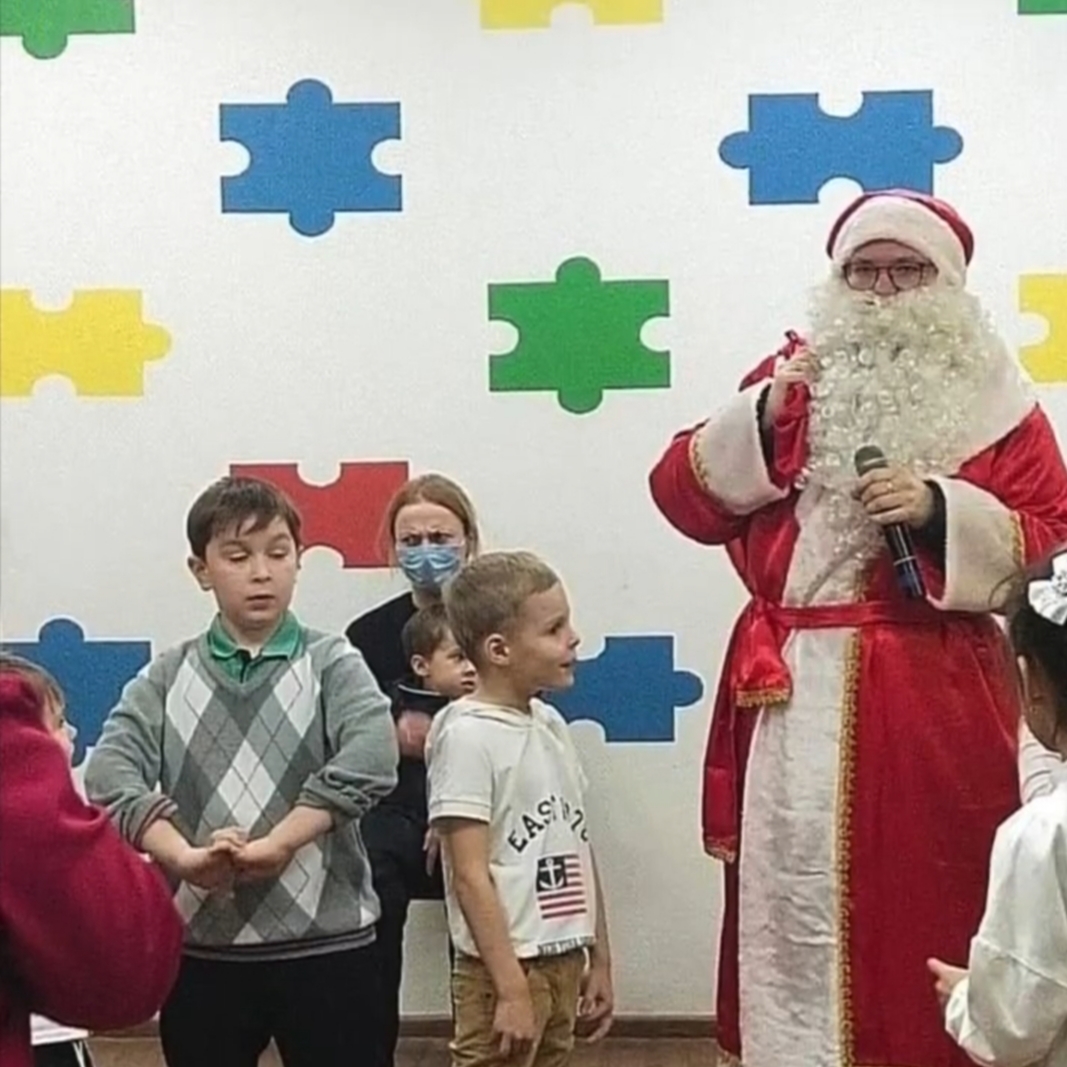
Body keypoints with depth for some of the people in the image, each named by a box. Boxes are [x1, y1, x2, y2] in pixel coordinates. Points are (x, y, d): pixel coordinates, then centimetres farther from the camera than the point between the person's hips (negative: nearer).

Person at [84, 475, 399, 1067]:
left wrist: (275, 845, -24)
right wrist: (184, 857, -24)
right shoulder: (167, 676, 7)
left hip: (325, 943, -2)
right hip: (200, 946, 2)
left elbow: (371, 757, -17)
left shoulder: (332, 663, 2)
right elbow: (110, 773, -9)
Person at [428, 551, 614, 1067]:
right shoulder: (467, 735, -13)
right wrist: (512, 990, -18)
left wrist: (600, 960, 15)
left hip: (564, 962, 8)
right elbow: (471, 874, -16)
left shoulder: (551, 724, 9)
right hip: (504, 966, -7)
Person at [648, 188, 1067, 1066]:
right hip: (795, 692, 2)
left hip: (933, 701, -2)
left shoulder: (995, 403, 6)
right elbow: (684, 497, 6)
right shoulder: (793, 377, 13)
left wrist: (940, 508, -15)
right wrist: (763, 415, -9)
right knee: (794, 904, 3)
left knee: (926, 911, 1)